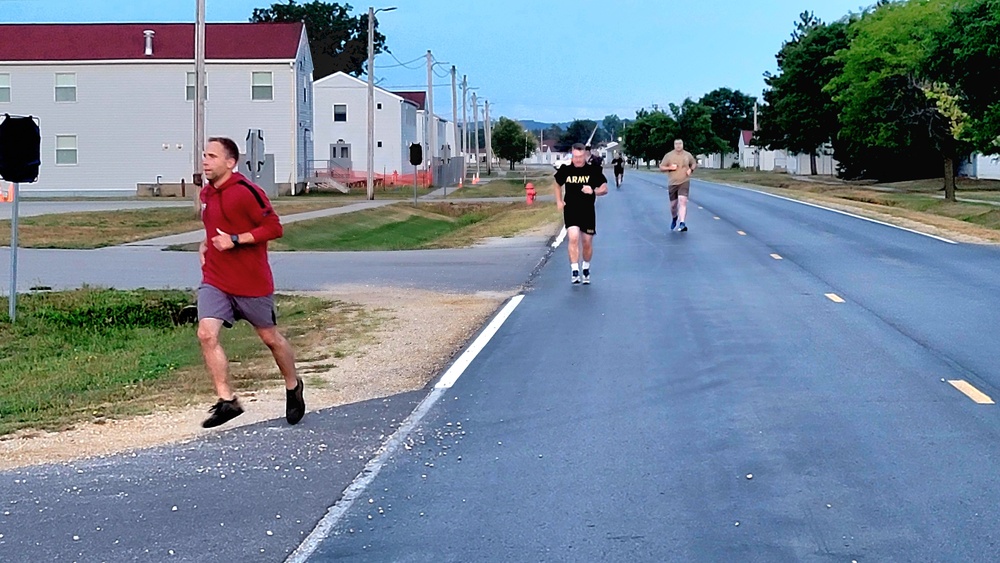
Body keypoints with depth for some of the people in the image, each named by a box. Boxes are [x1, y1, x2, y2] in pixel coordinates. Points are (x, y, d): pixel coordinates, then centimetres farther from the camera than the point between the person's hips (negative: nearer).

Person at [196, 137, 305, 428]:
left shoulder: (246, 192, -17)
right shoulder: (207, 193, 9)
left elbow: (274, 227, -19)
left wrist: (235, 240, -22)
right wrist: (207, 244, 11)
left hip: (251, 282, -6)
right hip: (214, 281, 6)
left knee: (270, 337, 10)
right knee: (206, 333, -14)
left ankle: (293, 387, 35)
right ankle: (227, 400, -7)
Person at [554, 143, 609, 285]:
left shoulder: (593, 170, -4)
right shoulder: (565, 170, 1)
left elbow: (605, 188, -3)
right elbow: (558, 184, 20)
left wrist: (593, 191, -23)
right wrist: (559, 201, 8)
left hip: (588, 211, 0)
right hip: (571, 210, 0)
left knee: (587, 242, 8)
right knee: (573, 238, -19)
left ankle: (586, 269, 33)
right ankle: (575, 272, -17)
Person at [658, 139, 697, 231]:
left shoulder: (688, 155, 3)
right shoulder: (669, 155, 0)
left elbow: (694, 163, 20)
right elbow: (661, 168, 2)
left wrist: (691, 169, -2)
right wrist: (670, 167, -16)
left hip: (684, 182, -1)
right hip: (672, 183, 1)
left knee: (682, 201, -20)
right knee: (673, 204, 10)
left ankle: (682, 223, -28)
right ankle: (674, 218, 42)